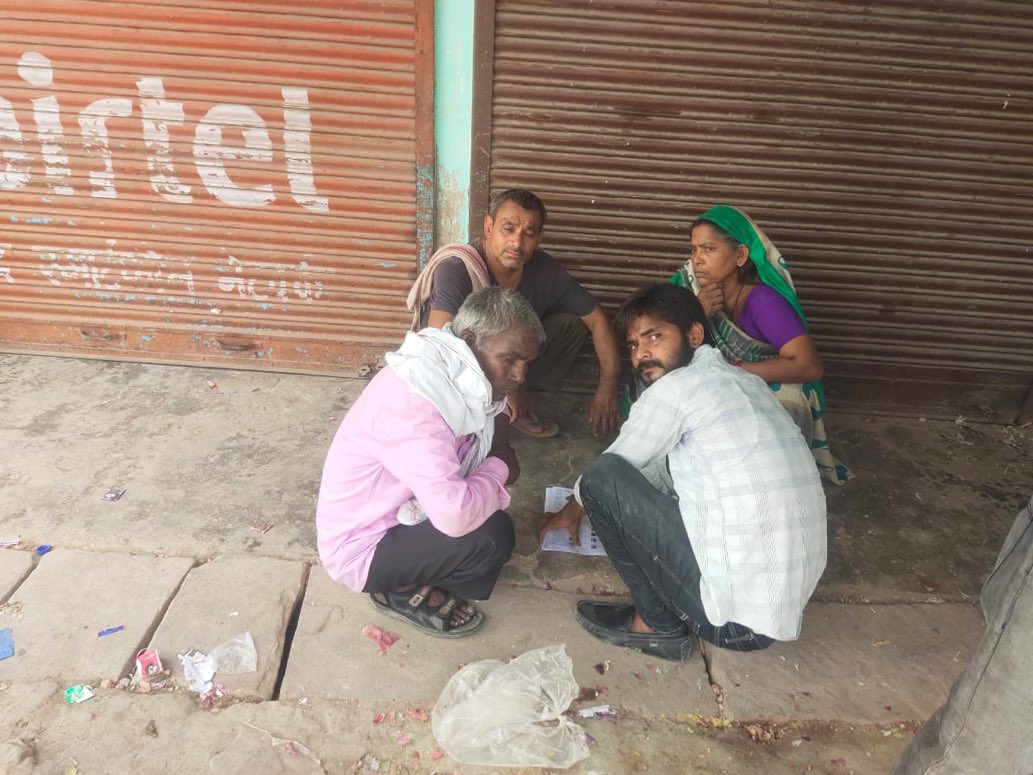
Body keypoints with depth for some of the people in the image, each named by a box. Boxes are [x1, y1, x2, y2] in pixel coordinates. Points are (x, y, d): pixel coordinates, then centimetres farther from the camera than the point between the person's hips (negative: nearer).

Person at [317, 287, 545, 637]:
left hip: (394, 506, 9)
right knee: (492, 535, -24)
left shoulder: (456, 370, -7)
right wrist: (499, 469, -19)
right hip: (360, 545, -9)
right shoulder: (413, 400, -34)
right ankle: (402, 592, 4)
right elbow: (456, 515, -39)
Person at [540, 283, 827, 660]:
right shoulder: (744, 381, 14)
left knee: (603, 479, -5)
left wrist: (571, 510, 25)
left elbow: (612, 469, 6)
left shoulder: (677, 387, -9)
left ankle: (658, 624, 7)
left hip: (735, 612, -9)